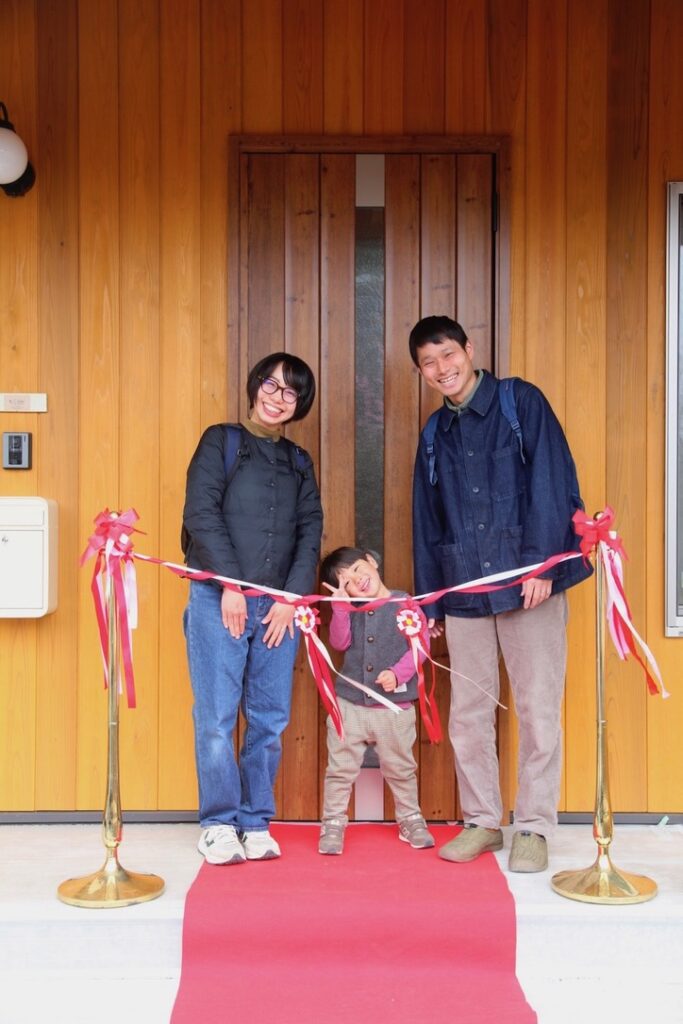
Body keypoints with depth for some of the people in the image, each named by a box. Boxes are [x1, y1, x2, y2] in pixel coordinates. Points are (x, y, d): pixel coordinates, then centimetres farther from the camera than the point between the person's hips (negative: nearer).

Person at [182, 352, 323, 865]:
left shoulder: (299, 461, 17)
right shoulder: (221, 441, 5)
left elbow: (310, 533, 11)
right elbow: (201, 514, -5)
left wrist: (292, 597, -2)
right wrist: (230, 585, -12)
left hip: (279, 604, 4)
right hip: (218, 597, -4)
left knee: (271, 719, 4)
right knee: (216, 718, -4)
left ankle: (256, 823, 15)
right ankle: (220, 823, 8)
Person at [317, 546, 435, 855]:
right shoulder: (350, 610, 6)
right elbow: (339, 642, -7)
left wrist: (397, 673, -21)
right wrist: (340, 607, -17)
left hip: (395, 706, -2)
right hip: (350, 704, 2)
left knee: (400, 768, 13)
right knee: (340, 768, 5)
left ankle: (411, 820, 29)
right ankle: (333, 823, 17)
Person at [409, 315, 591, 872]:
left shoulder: (521, 401, 1)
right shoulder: (435, 436, 15)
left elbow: (552, 483, -8)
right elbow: (427, 524, 18)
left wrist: (542, 563, -16)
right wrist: (427, 603, 15)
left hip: (529, 582, -5)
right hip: (464, 591, 5)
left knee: (538, 710, 0)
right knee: (468, 713, 7)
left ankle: (534, 828, 13)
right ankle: (483, 821, 21)